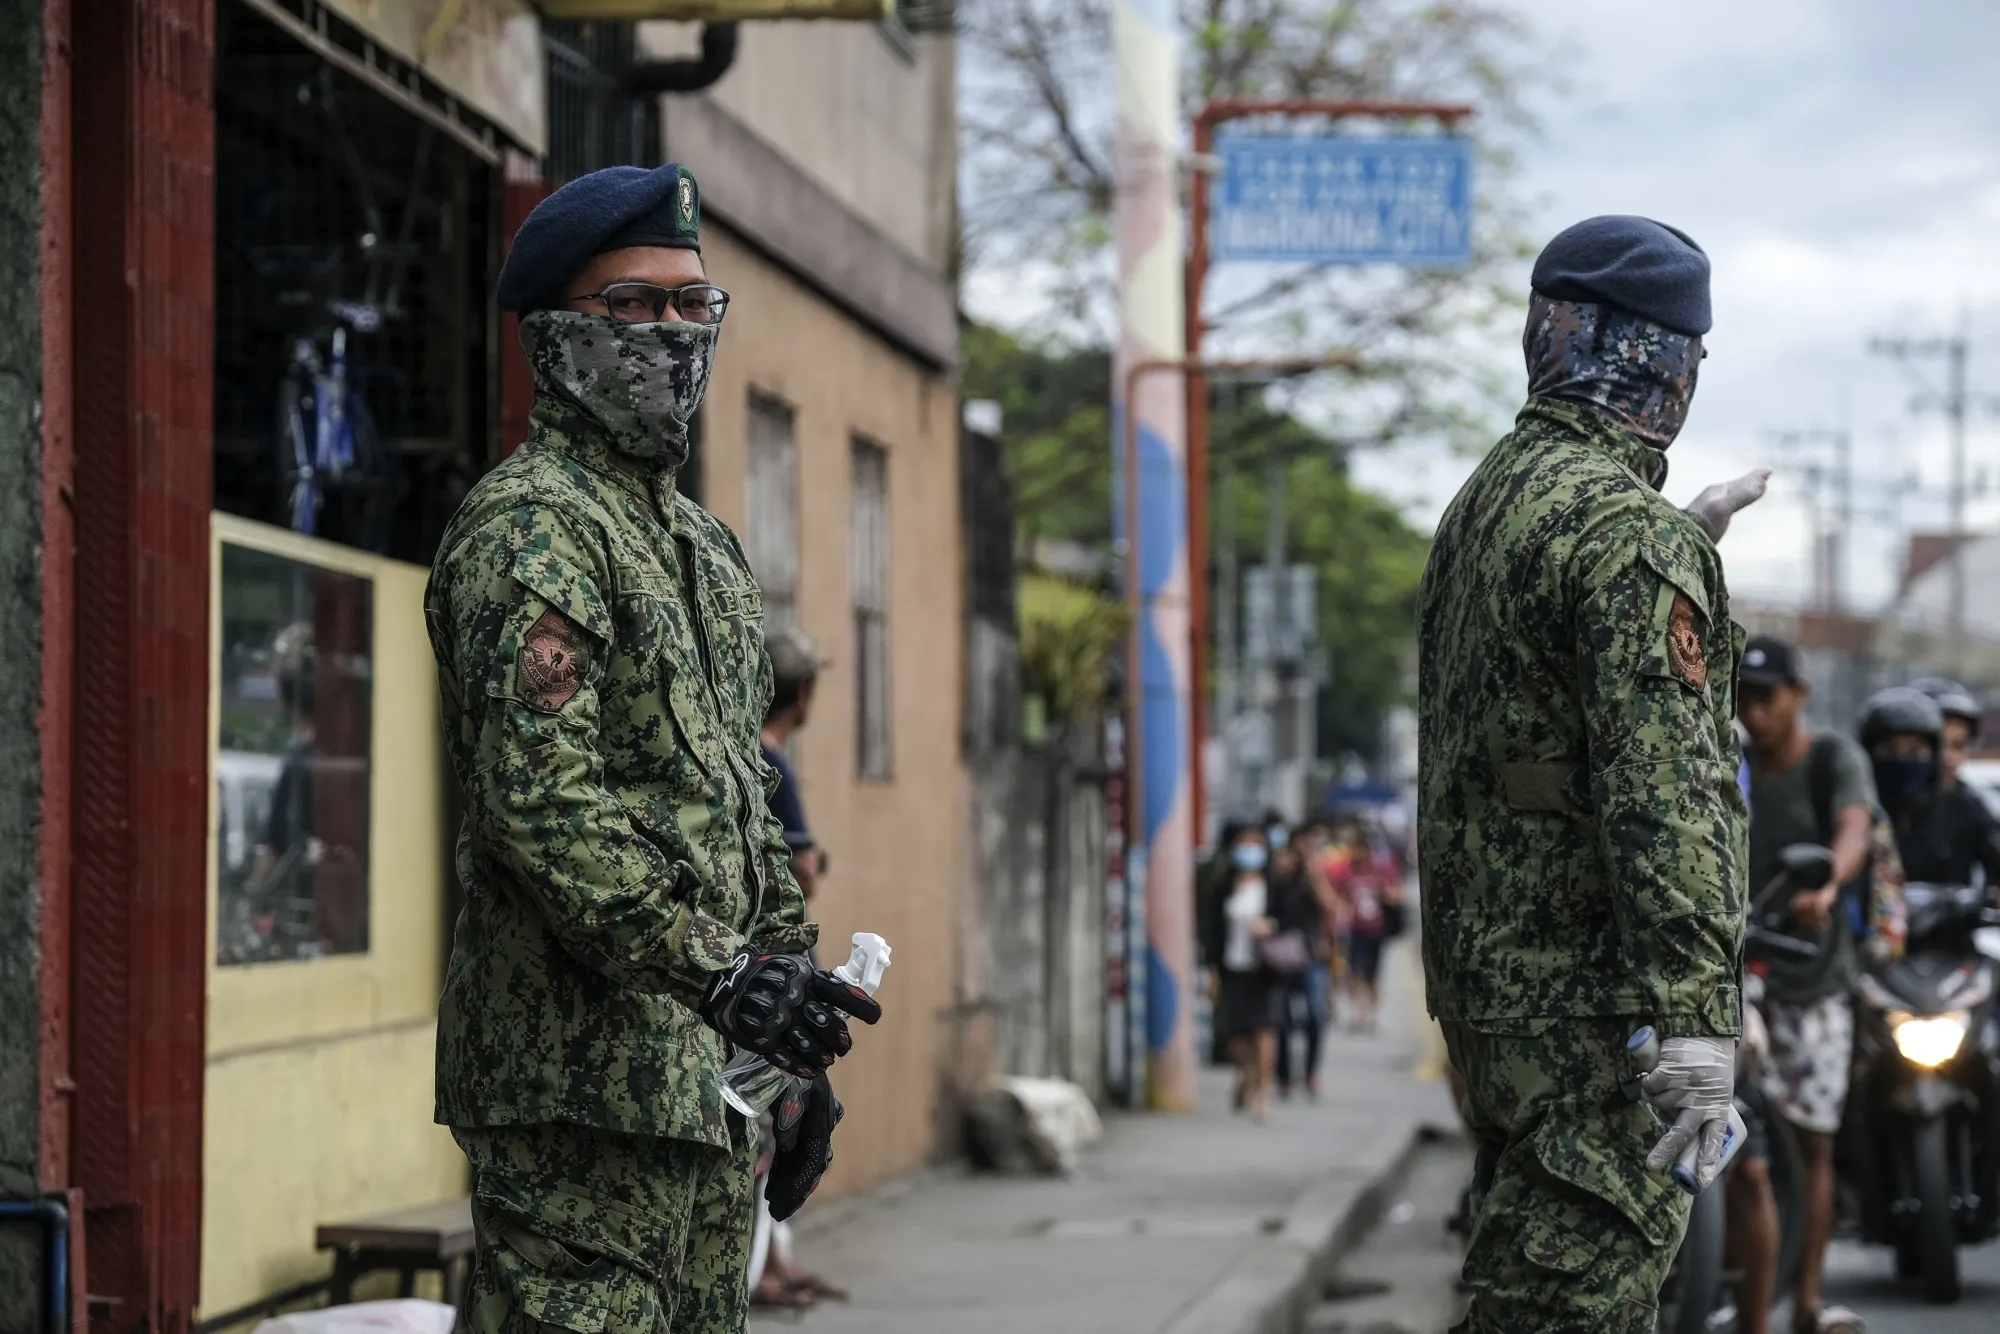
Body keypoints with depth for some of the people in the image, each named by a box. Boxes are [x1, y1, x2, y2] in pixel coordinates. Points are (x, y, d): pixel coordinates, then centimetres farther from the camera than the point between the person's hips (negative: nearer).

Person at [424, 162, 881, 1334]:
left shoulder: (709, 547, 21)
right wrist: (721, 976, -25)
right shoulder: (530, 529, -10)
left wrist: (797, 1037, 20)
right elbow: (539, 802, -21)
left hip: (711, 1081, 9)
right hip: (583, 1082, -9)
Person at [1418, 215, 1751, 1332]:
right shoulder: (1633, 533, -16)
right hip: (1590, 1004, -10)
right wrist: (1697, 1019, -26)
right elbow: (1663, 787, -24)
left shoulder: (1479, 507, 15)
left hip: (1485, 978, 10)